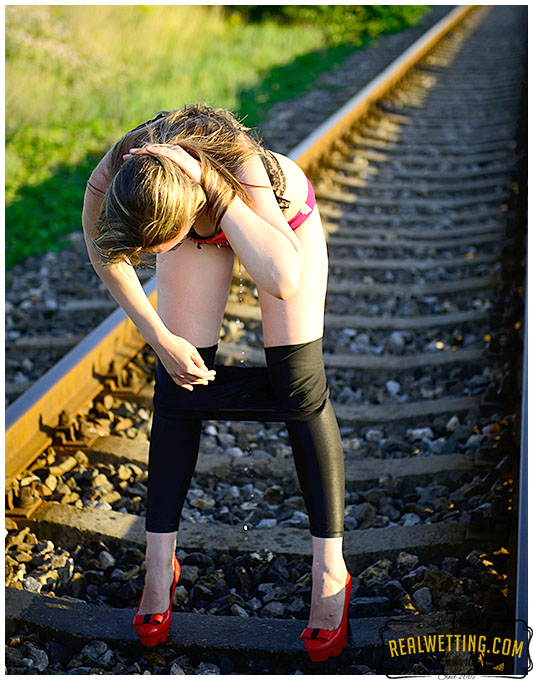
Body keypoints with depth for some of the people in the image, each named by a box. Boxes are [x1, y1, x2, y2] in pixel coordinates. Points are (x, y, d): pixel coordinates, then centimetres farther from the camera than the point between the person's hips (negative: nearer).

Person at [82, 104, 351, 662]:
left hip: (279, 214, -2)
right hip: (197, 216, 3)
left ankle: (330, 571, 1)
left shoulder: (242, 165, -46)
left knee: (299, 386, -9)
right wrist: (161, 338, -14)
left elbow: (282, 279, -61)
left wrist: (208, 184, -57)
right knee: (180, 383, -6)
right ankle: (159, 563, 8)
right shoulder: (110, 179, -35)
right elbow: (106, 256, -12)